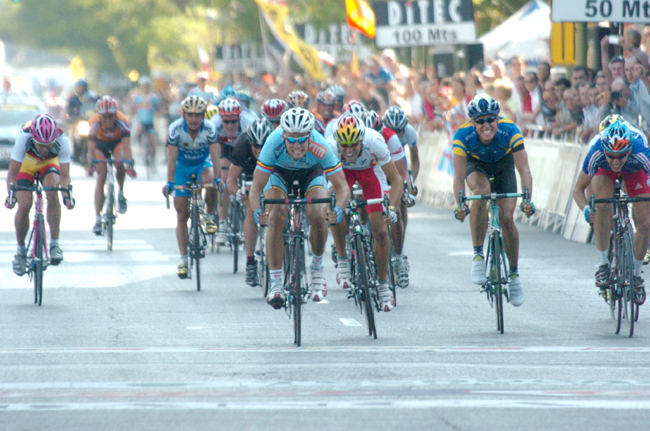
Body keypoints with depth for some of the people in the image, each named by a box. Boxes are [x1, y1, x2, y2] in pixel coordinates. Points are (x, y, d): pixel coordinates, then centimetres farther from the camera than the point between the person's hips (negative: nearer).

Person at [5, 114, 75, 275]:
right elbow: (12, 172, -33)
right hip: (26, 164, 0)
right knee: (24, 205, -16)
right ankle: (21, 251, 7)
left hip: (49, 164, 0)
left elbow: (64, 175, -31)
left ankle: (54, 244, -21)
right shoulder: (23, 137, -37)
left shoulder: (62, 140, -34)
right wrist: (11, 194, -48)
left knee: (52, 193, -29)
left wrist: (66, 195, -48)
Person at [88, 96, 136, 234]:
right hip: (100, 145, 0)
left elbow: (126, 146, -40)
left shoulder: (121, 122, -34)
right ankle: (98, 218, -14)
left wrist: (129, 164, -52)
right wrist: (91, 164, -50)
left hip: (117, 143, 0)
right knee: (101, 176, -14)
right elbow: (91, 148, -36)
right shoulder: (94, 123, -34)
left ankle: (121, 193, -1)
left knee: (120, 164, -30)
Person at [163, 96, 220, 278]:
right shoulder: (175, 129, -25)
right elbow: (172, 158, -25)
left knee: (208, 180, -37)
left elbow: (214, 156, -26)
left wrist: (217, 178, -38)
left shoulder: (209, 129, -24)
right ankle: (183, 260, 3)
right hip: (183, 167, 0)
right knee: (182, 215, -3)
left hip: (203, 164, 0)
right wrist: (169, 183, -32)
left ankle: (209, 215, -9)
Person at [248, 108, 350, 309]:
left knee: (318, 215, -24)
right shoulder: (274, 143, -38)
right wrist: (257, 211, -55)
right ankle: (275, 283, -17)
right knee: (276, 217, -23)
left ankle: (317, 268, 2)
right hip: (279, 172, 0)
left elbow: (342, 187, -33)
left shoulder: (320, 148, -38)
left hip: (311, 172, 0)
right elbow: (256, 187, -34)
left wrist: (338, 209, -54)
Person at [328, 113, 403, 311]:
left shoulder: (374, 142, -38)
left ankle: (383, 284, 8)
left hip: (370, 170, 0)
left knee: (380, 230, -9)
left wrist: (392, 208, -44)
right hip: (343, 170, 0)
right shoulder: (331, 146, -37)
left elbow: (396, 180, -31)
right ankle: (342, 260, -2)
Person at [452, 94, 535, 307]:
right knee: (481, 192, -34)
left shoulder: (509, 131, -35)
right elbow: (459, 175, -36)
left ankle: (514, 273, 10)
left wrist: (528, 199, -51)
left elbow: (524, 171, -37)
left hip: (503, 165, 1)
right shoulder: (463, 136, -34)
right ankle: (478, 255, -22)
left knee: (506, 218, -12)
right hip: (476, 164, 0)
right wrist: (460, 205, -51)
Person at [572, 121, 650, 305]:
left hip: (634, 172, 1)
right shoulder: (596, 154, -40)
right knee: (602, 207, -31)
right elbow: (578, 189, -28)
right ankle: (603, 264, -17)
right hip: (605, 172, -1)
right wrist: (586, 209, -47)